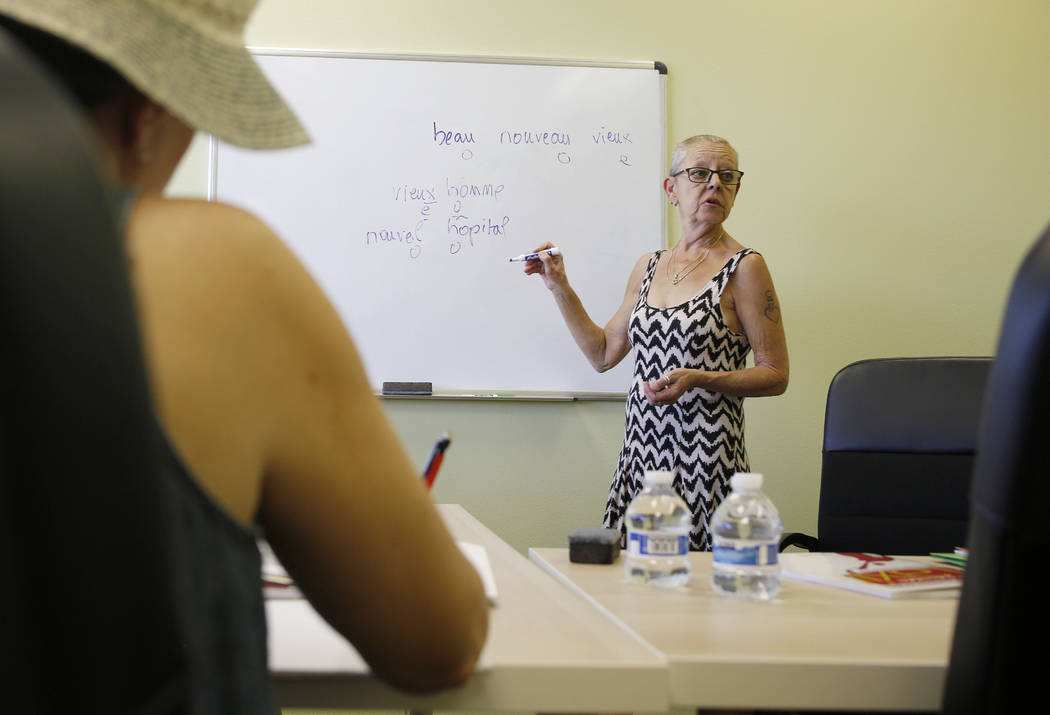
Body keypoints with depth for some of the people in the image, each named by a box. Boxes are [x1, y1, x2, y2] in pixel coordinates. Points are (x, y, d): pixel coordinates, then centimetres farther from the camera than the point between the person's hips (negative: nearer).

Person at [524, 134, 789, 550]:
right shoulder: (648, 267, 14)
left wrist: (698, 379, -19)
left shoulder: (743, 267, -4)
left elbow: (776, 376, -5)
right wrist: (560, 288, 12)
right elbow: (603, 353, 18)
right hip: (643, 451, 5)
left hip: (706, 454, -5)